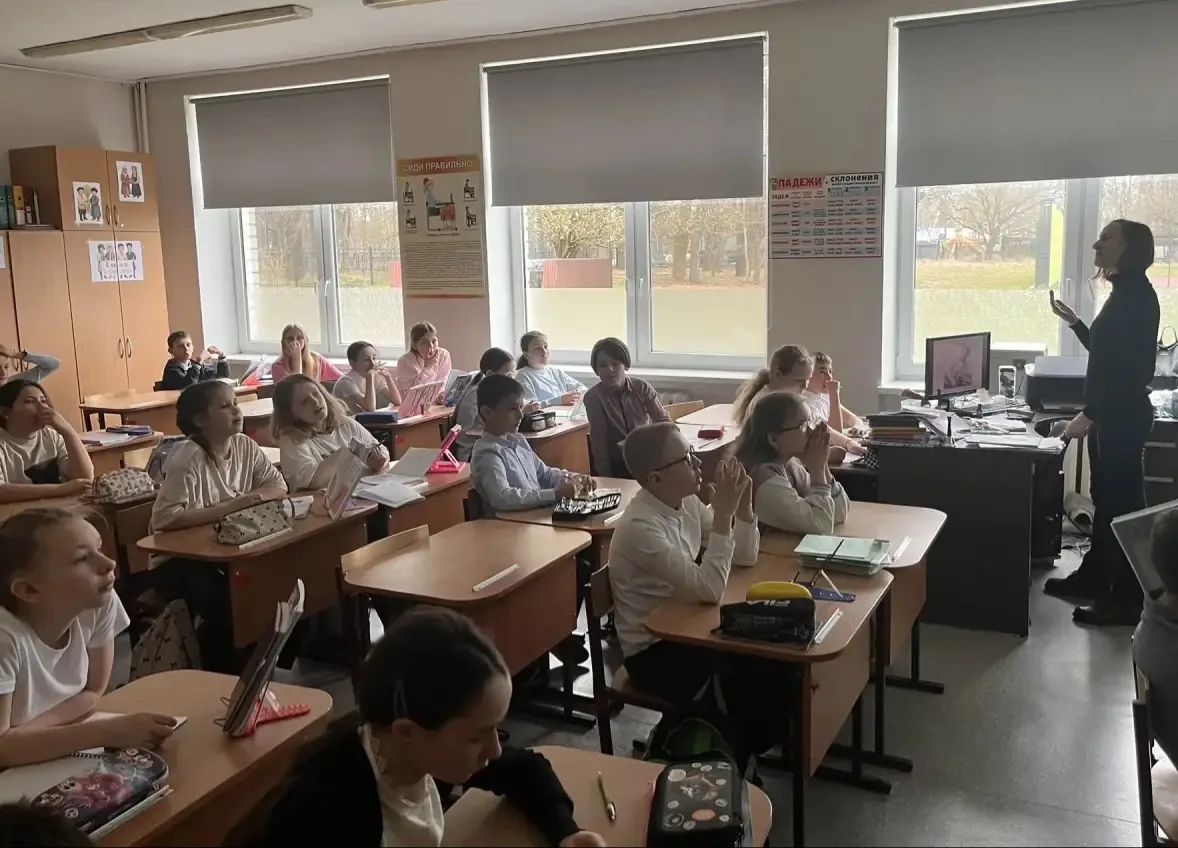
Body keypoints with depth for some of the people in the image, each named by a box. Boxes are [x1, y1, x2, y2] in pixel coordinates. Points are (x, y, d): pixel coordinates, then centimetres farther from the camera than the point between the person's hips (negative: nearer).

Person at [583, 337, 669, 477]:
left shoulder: (642, 387, -3)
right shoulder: (593, 397, -10)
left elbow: (664, 421, -2)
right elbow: (598, 441, -11)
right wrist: (606, 477, -13)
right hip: (617, 463, -3)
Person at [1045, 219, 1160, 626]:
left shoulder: (1136, 295, -16)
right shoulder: (1126, 293, 15)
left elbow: (1128, 366, -23)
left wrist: (1089, 414, -23)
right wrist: (1073, 321, 21)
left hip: (1123, 416, -10)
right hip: (1113, 414, 10)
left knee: (1122, 501, -5)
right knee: (1106, 498, 16)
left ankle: (1126, 599, 2)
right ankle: (1093, 576, 28)